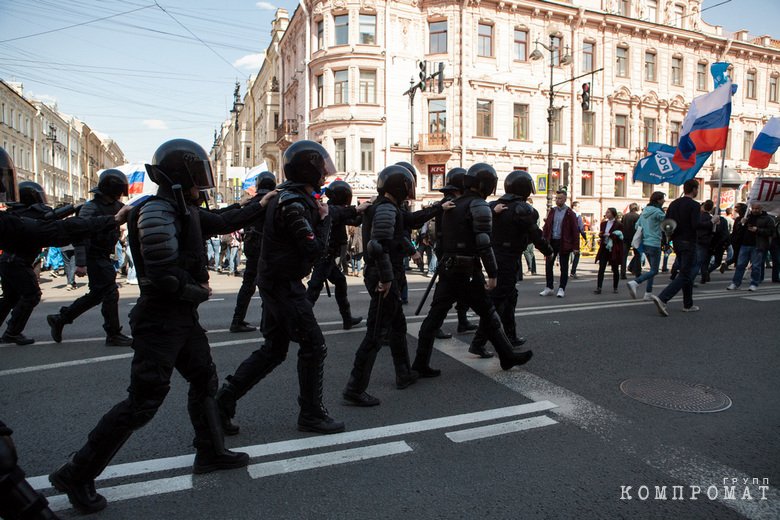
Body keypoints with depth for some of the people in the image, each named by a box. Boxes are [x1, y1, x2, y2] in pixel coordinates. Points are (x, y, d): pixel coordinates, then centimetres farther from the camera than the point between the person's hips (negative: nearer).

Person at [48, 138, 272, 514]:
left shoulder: (183, 210, 9)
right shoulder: (157, 212, -20)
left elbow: (223, 223, 24)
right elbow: (165, 277, -27)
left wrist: (259, 206, 32)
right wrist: (199, 292, -10)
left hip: (182, 318, 10)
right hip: (159, 320, -10)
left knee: (204, 379, 17)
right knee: (143, 402, -3)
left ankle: (211, 453, 33)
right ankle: (76, 475, 14)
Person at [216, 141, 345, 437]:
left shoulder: (290, 198, 12)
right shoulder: (294, 204, -20)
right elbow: (315, 250, -21)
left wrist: (317, 215, 2)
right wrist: (324, 218, -8)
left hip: (276, 283, 10)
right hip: (284, 285, -10)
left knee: (274, 349, 16)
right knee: (313, 346, 0)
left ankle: (224, 400, 20)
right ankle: (311, 414, 13)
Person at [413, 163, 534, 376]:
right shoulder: (480, 206, -9)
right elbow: (484, 244, -17)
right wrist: (492, 274, -14)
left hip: (447, 268, 7)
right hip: (468, 271, -7)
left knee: (435, 316, 5)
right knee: (488, 314, 8)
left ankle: (420, 364, 6)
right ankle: (508, 356, 23)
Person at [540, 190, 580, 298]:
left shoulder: (570, 213, -4)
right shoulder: (551, 211, 8)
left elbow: (575, 230, -6)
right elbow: (546, 227, 8)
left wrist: (575, 246, -10)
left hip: (564, 243, -4)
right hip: (551, 242, 4)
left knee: (564, 267, 5)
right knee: (548, 265, 6)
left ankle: (561, 289, 14)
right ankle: (549, 288, 17)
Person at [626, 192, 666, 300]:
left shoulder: (645, 211, 11)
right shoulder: (657, 212, -14)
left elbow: (637, 225, 14)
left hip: (645, 244, 9)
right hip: (654, 244, -8)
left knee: (653, 269, 17)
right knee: (654, 271, -4)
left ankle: (648, 294, 14)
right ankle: (634, 283, -22)